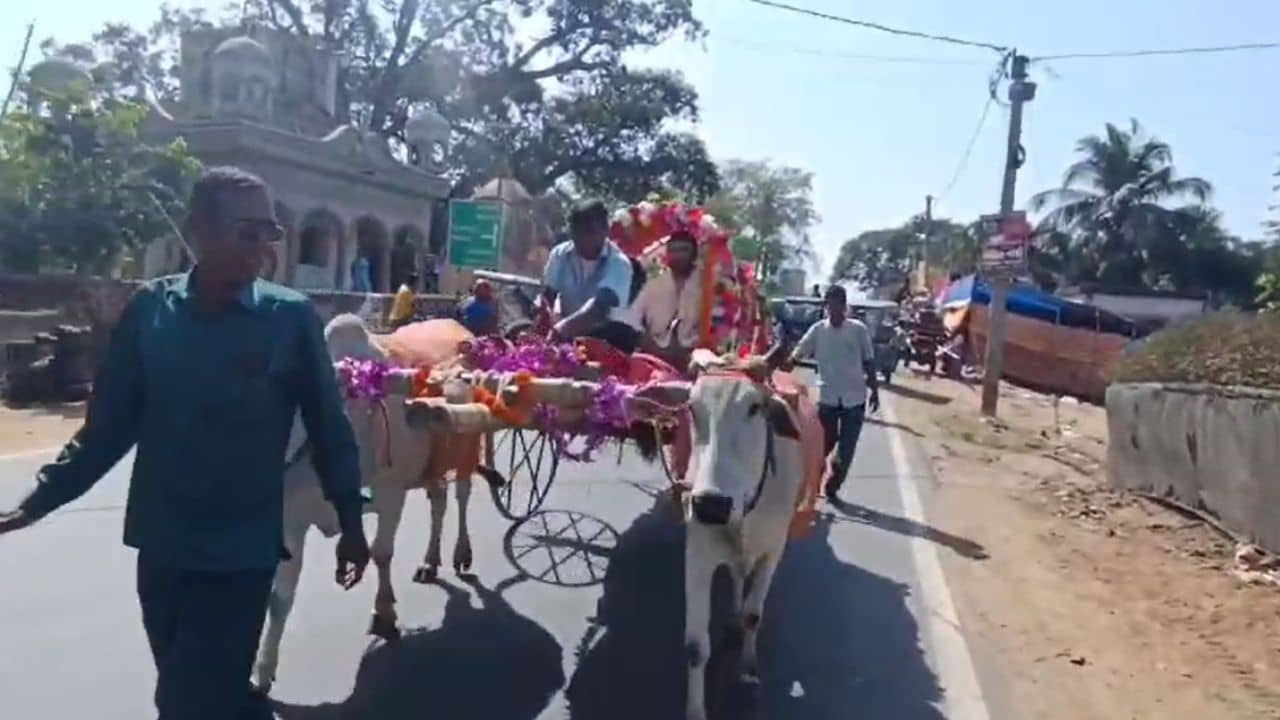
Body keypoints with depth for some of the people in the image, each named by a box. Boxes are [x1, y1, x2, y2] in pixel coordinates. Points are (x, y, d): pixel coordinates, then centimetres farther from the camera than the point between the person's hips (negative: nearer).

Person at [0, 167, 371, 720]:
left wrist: (350, 522, 1)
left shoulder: (291, 317, -9)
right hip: (160, 549, 3)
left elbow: (328, 428, -3)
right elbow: (109, 423, 5)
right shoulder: (149, 310, -2)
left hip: (241, 554, -3)